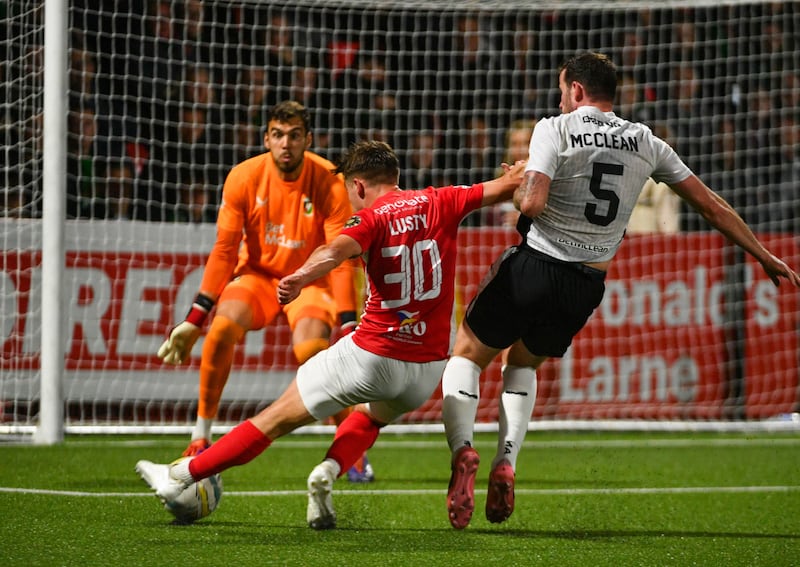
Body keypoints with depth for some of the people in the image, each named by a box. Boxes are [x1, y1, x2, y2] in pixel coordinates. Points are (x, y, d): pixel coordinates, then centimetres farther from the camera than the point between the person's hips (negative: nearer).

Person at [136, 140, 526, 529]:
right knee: (370, 416, 34)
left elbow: (337, 250, -28)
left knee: (278, 417, 6)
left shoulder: (372, 218, -7)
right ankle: (329, 471, 5)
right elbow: (506, 185, 11)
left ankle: (180, 477, 11)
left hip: (372, 355, -4)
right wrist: (517, 175, 33)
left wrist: (301, 277, -45)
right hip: (428, 368, 5)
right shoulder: (439, 203, 5)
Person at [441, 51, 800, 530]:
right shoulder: (646, 143, 8)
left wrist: (516, 189, 6)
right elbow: (710, 205, 11)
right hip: (585, 287, 4)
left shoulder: (555, 129, -6)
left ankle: (462, 447, -14)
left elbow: (531, 203, -19)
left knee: (467, 354, 13)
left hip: (534, 265, -4)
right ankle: (506, 462, 9)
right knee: (523, 363, 28)